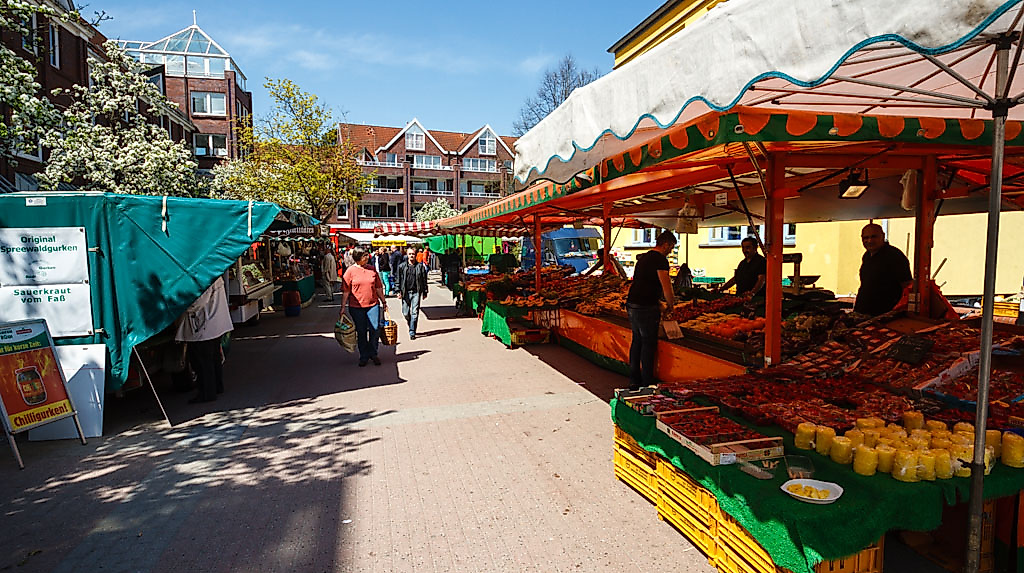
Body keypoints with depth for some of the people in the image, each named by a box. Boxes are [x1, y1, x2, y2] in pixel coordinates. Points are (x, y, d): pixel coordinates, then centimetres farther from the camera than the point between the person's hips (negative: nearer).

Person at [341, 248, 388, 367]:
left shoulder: (372, 269, 6)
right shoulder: (350, 271, -3)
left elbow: (378, 287, 13)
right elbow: (346, 291, -1)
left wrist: (383, 301, 16)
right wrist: (343, 307, -3)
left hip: (373, 304, 2)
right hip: (356, 307, -2)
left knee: (375, 329, -1)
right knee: (361, 332, 7)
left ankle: (373, 353, 19)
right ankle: (363, 356, 22)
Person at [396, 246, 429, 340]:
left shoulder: (420, 266, 3)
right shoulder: (402, 266, 5)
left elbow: (424, 280, 7)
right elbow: (398, 279, 8)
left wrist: (424, 292, 6)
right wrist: (399, 291, 0)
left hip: (416, 292, -1)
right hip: (405, 292, 1)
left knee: (414, 313, -4)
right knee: (405, 313, 4)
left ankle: (412, 332, 2)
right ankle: (411, 325, 32)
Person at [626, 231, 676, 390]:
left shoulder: (643, 257, 17)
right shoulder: (660, 259, -12)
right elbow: (667, 288, -15)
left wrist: (657, 300, 26)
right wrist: (670, 304, 2)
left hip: (632, 304, 9)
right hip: (646, 308, -9)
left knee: (637, 341, 16)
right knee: (648, 344, 0)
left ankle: (634, 380, 23)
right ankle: (647, 383, 7)